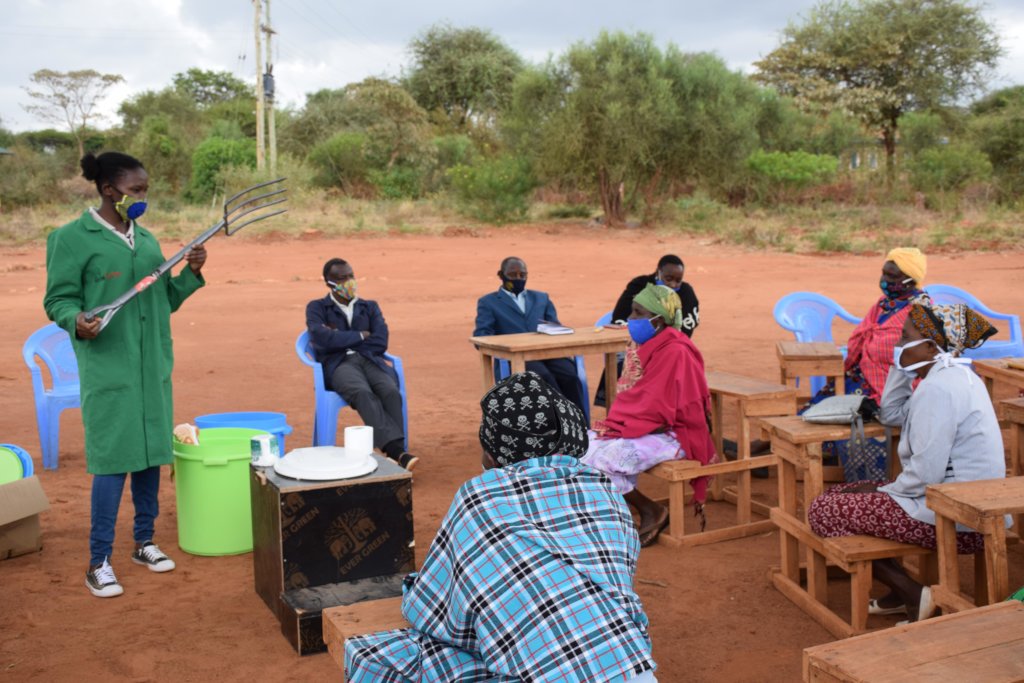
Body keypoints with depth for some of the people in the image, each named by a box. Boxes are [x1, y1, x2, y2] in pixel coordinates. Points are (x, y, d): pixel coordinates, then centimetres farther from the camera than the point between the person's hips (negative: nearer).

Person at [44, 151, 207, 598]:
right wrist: (76, 321, -26)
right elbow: (58, 299, -6)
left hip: (153, 365, 6)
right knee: (113, 460, -6)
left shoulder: (146, 239, 12)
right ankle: (98, 563, 6)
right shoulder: (72, 238, -7)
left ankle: (144, 542, 26)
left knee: (151, 452, 11)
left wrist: (191, 274, 0)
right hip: (108, 368, -6)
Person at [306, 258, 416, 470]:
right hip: (338, 364, -3)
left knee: (391, 392, -33)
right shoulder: (316, 308, 17)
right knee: (364, 394, -37)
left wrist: (341, 339, 2)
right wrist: (360, 336, 4)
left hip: (370, 360, 3)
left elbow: (380, 343, 6)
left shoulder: (370, 307, 24)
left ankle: (394, 452, -39)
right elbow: (323, 339, -5)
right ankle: (398, 453, -47)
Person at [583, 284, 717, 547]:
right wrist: (612, 425, 0)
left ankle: (652, 512, -2)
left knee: (601, 460, -23)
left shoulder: (675, 353, -19)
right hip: (638, 427, 9)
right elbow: (627, 395, 13)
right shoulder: (644, 345, 8)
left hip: (669, 434, -9)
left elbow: (654, 409, -21)